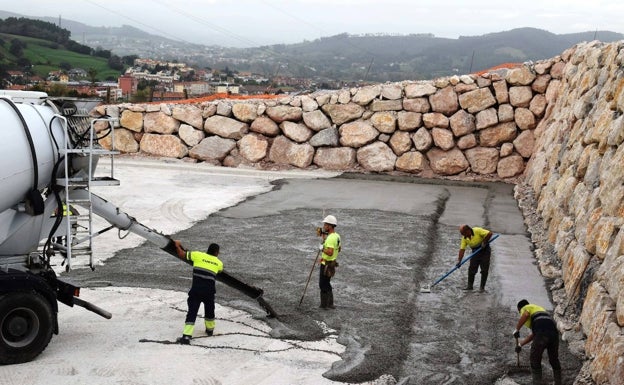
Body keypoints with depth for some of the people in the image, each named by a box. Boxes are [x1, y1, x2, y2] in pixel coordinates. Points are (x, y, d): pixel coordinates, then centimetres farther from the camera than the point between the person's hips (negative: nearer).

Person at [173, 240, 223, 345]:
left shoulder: (198, 255, 5)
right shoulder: (219, 263, 11)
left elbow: (181, 255, 9)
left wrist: (177, 245, 27)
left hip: (196, 290, -1)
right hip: (209, 292, 1)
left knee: (192, 312, -4)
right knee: (209, 311, 26)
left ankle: (186, 336, -15)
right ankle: (210, 329, 45)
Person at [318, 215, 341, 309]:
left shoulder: (331, 238, -24)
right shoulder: (337, 236, 6)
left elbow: (330, 252, -34)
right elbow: (339, 249, 21)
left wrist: (322, 249, -17)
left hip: (326, 264, -9)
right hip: (332, 263, 9)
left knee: (323, 285, 1)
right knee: (327, 284, 18)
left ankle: (324, 304, 7)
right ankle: (330, 304, 23)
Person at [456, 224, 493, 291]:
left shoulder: (477, 231, -24)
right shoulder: (464, 238, -8)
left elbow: (489, 233, -26)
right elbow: (462, 249, -11)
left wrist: (484, 242, -21)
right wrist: (459, 260, -18)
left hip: (485, 251, -5)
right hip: (475, 252, 5)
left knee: (484, 270, -4)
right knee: (471, 269, -1)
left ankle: (482, 287, 3)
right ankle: (470, 285, 8)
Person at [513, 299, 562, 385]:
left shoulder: (525, 308, 20)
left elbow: (525, 315, -9)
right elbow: (533, 335, 37)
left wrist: (517, 329, 1)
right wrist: (520, 345, 38)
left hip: (542, 333, -7)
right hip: (554, 332, 7)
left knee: (535, 361, 7)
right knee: (554, 359, 24)